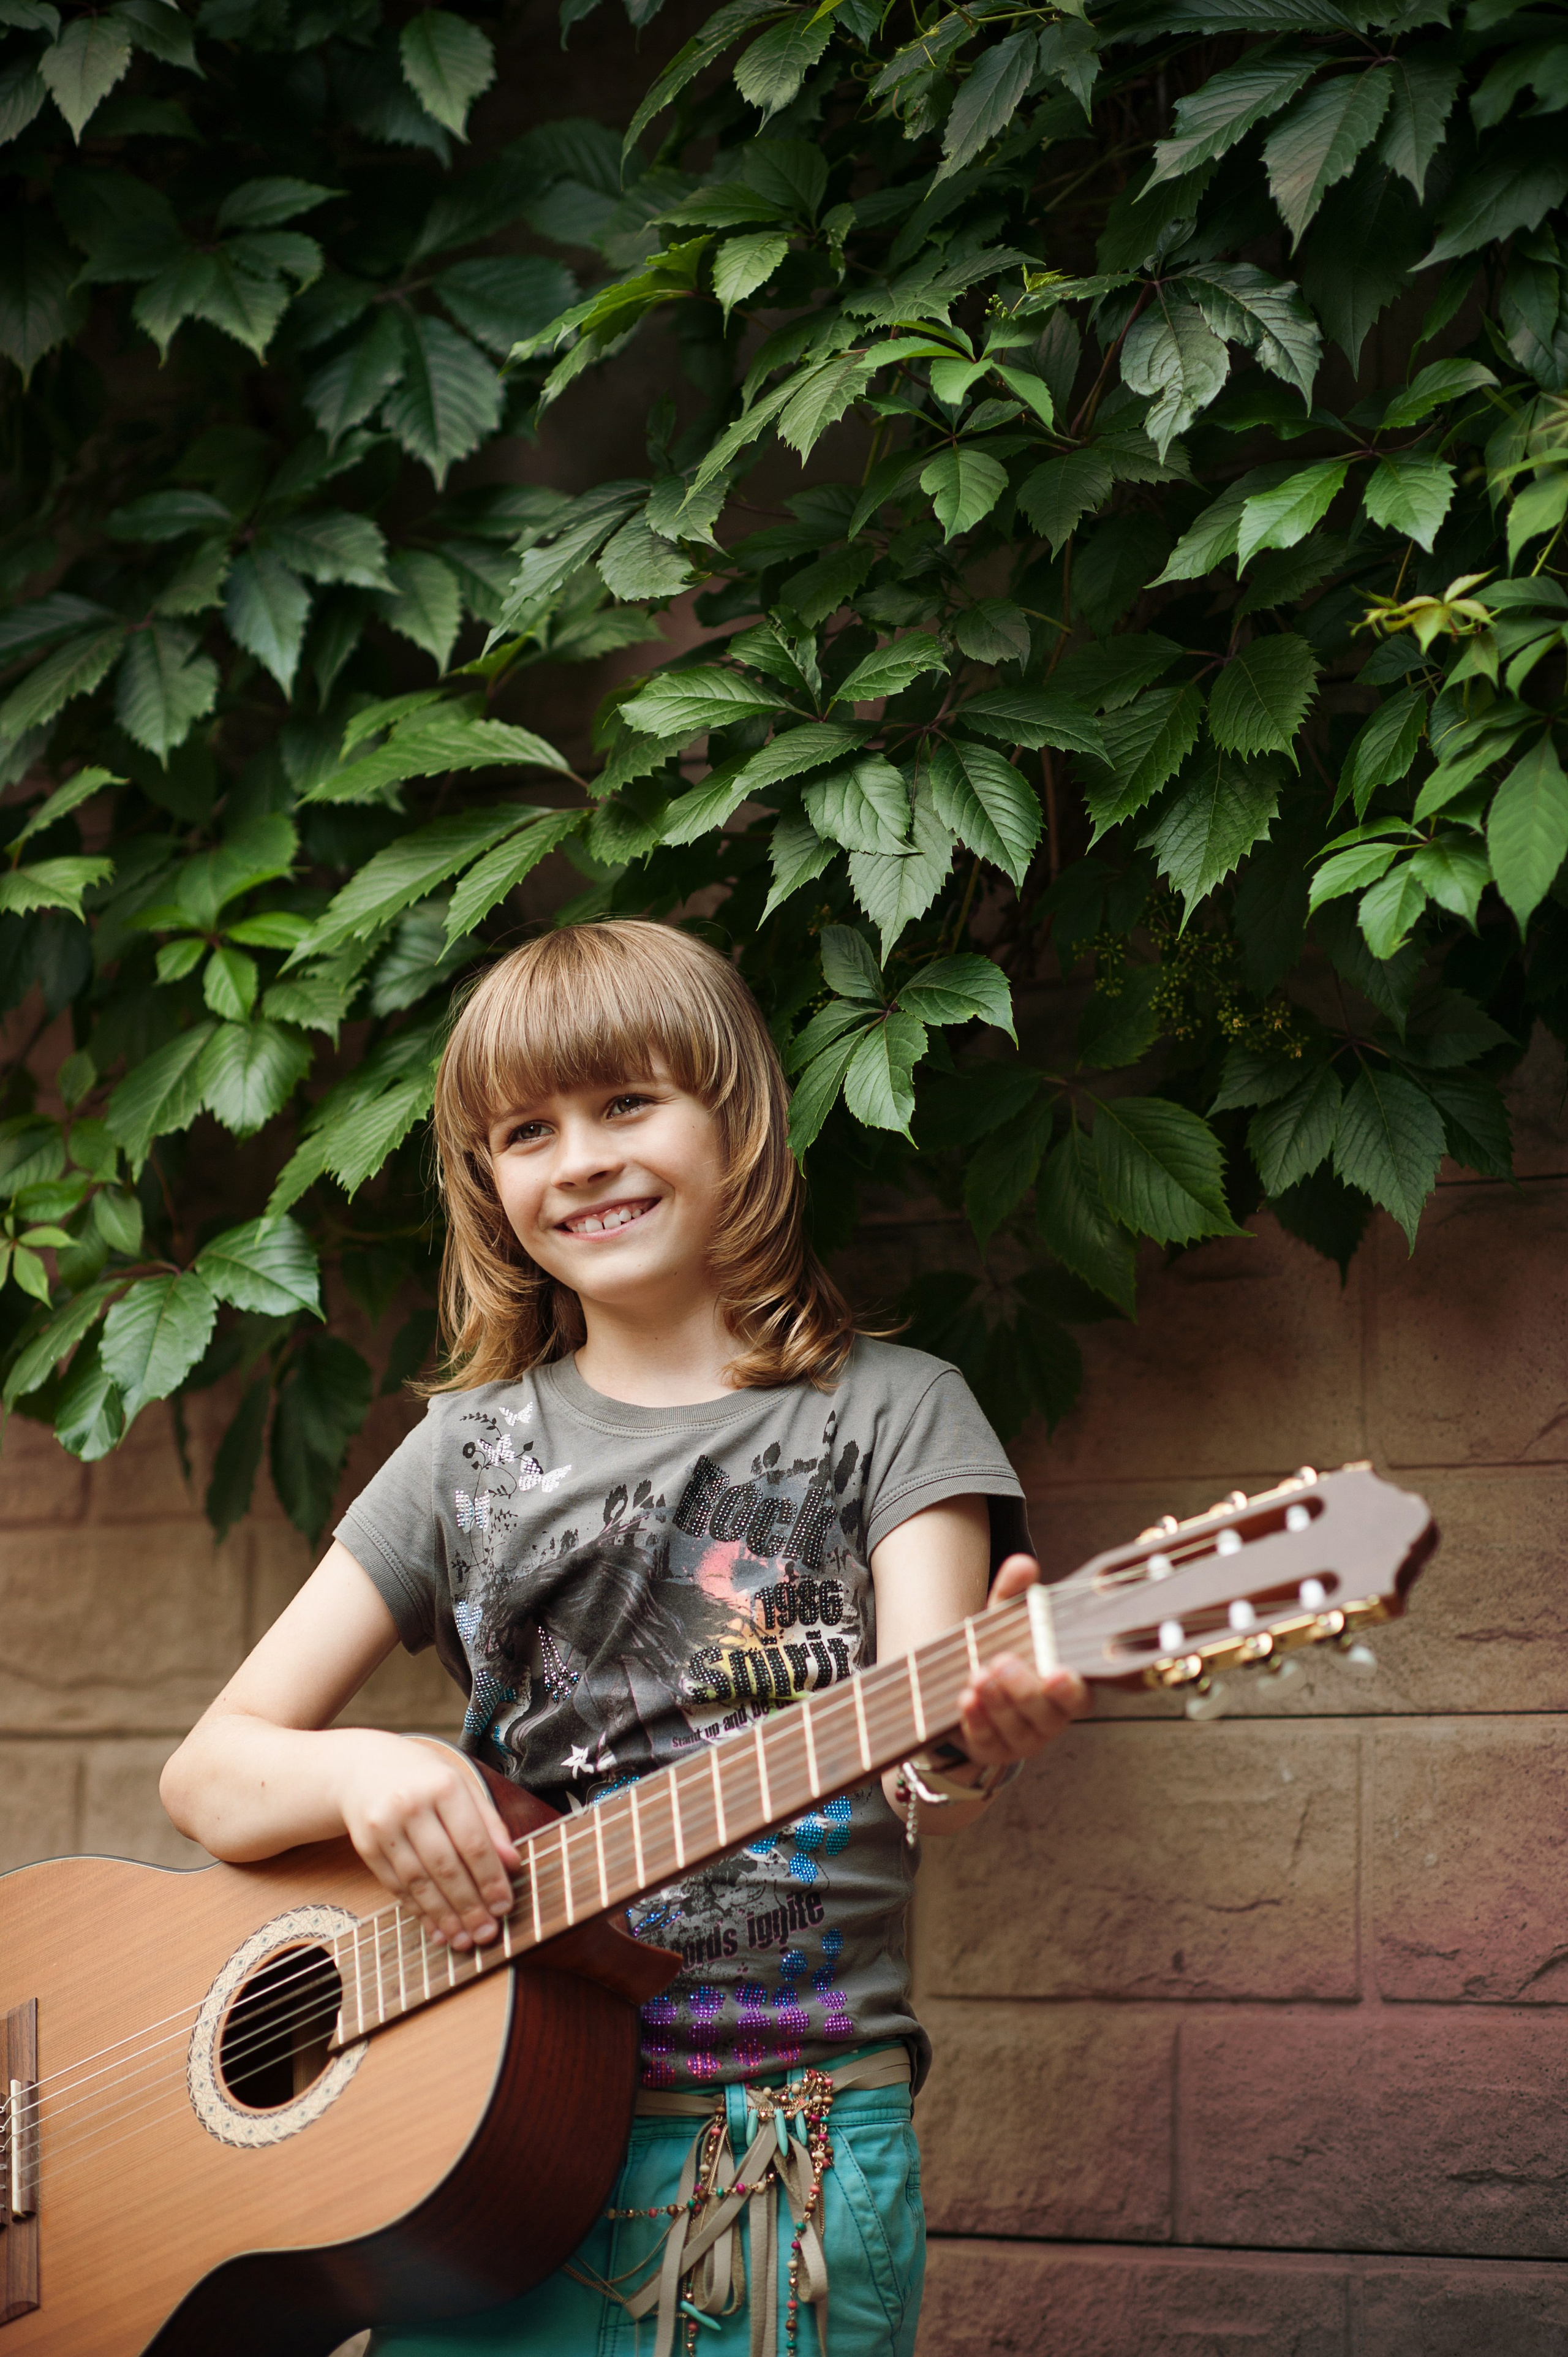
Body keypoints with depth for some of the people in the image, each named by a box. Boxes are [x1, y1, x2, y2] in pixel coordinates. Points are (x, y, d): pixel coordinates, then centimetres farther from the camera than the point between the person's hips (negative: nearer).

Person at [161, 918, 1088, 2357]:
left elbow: (915, 1776, -9)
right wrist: (360, 1771, -13)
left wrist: (971, 1752, -34)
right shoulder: (472, 1449, 10)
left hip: (794, 2143, -2)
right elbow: (210, 1773, 9)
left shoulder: (889, 1412, 3)